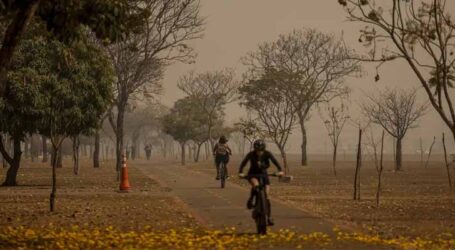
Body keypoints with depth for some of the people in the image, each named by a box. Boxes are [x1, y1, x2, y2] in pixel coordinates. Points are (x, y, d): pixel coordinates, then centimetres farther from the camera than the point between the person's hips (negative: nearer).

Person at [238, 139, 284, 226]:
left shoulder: (267, 154, -16)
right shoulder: (251, 154, -19)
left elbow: (275, 161, -27)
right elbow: (243, 163, -30)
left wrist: (280, 171, -44)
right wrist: (240, 172, -47)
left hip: (263, 174, 1)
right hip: (253, 174, -1)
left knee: (266, 196, -8)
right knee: (256, 185, -37)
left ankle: (269, 217, 0)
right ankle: (251, 200, -12)